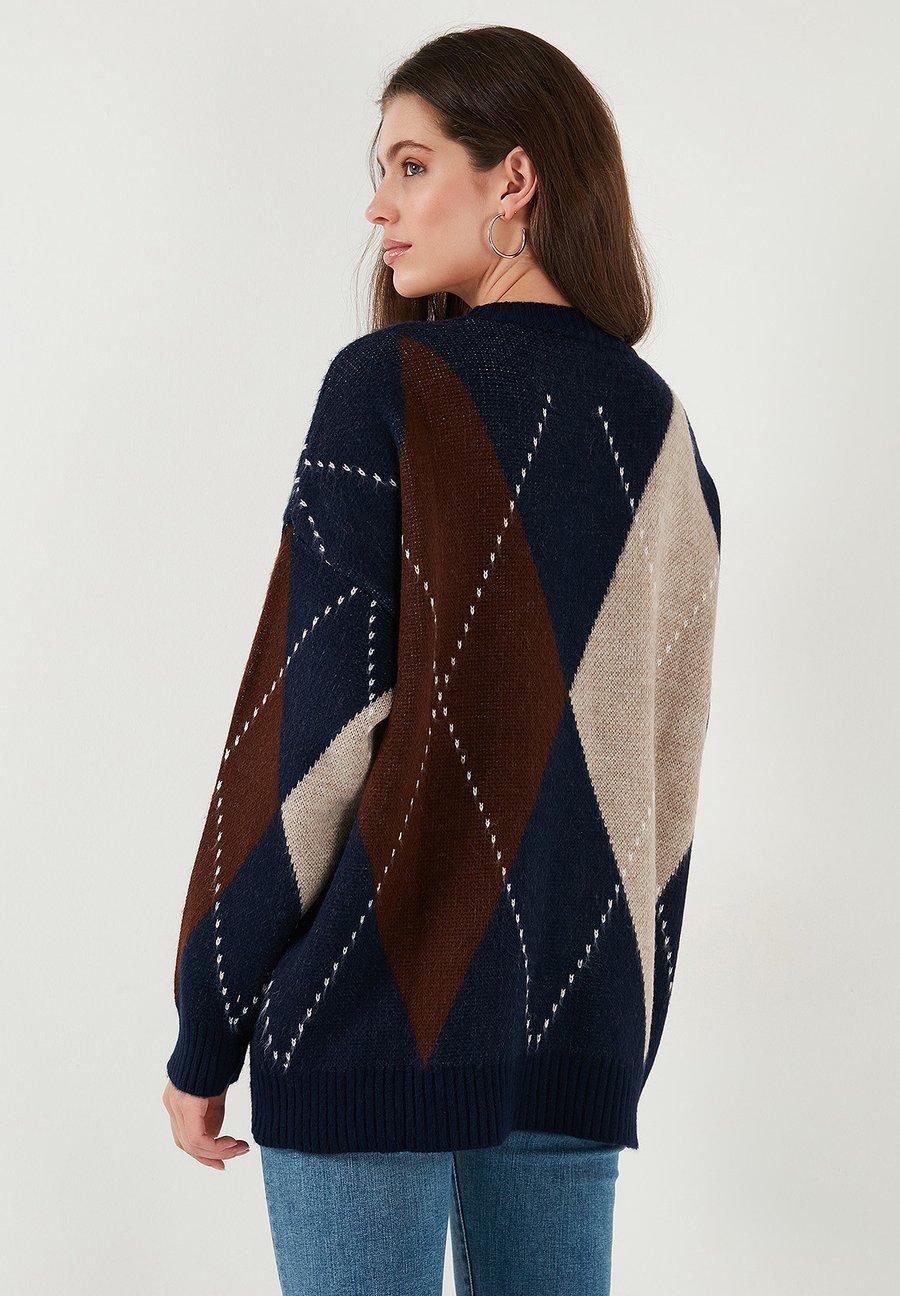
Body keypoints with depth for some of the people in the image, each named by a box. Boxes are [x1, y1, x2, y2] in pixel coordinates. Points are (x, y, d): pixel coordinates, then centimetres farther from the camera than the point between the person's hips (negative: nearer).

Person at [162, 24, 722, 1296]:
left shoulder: (390, 383, -8)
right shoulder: (660, 426, 8)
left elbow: (312, 714, -12)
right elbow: (669, 754, 11)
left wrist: (204, 1033, -5)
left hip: (381, 1001, -5)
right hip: (583, 1021, 5)